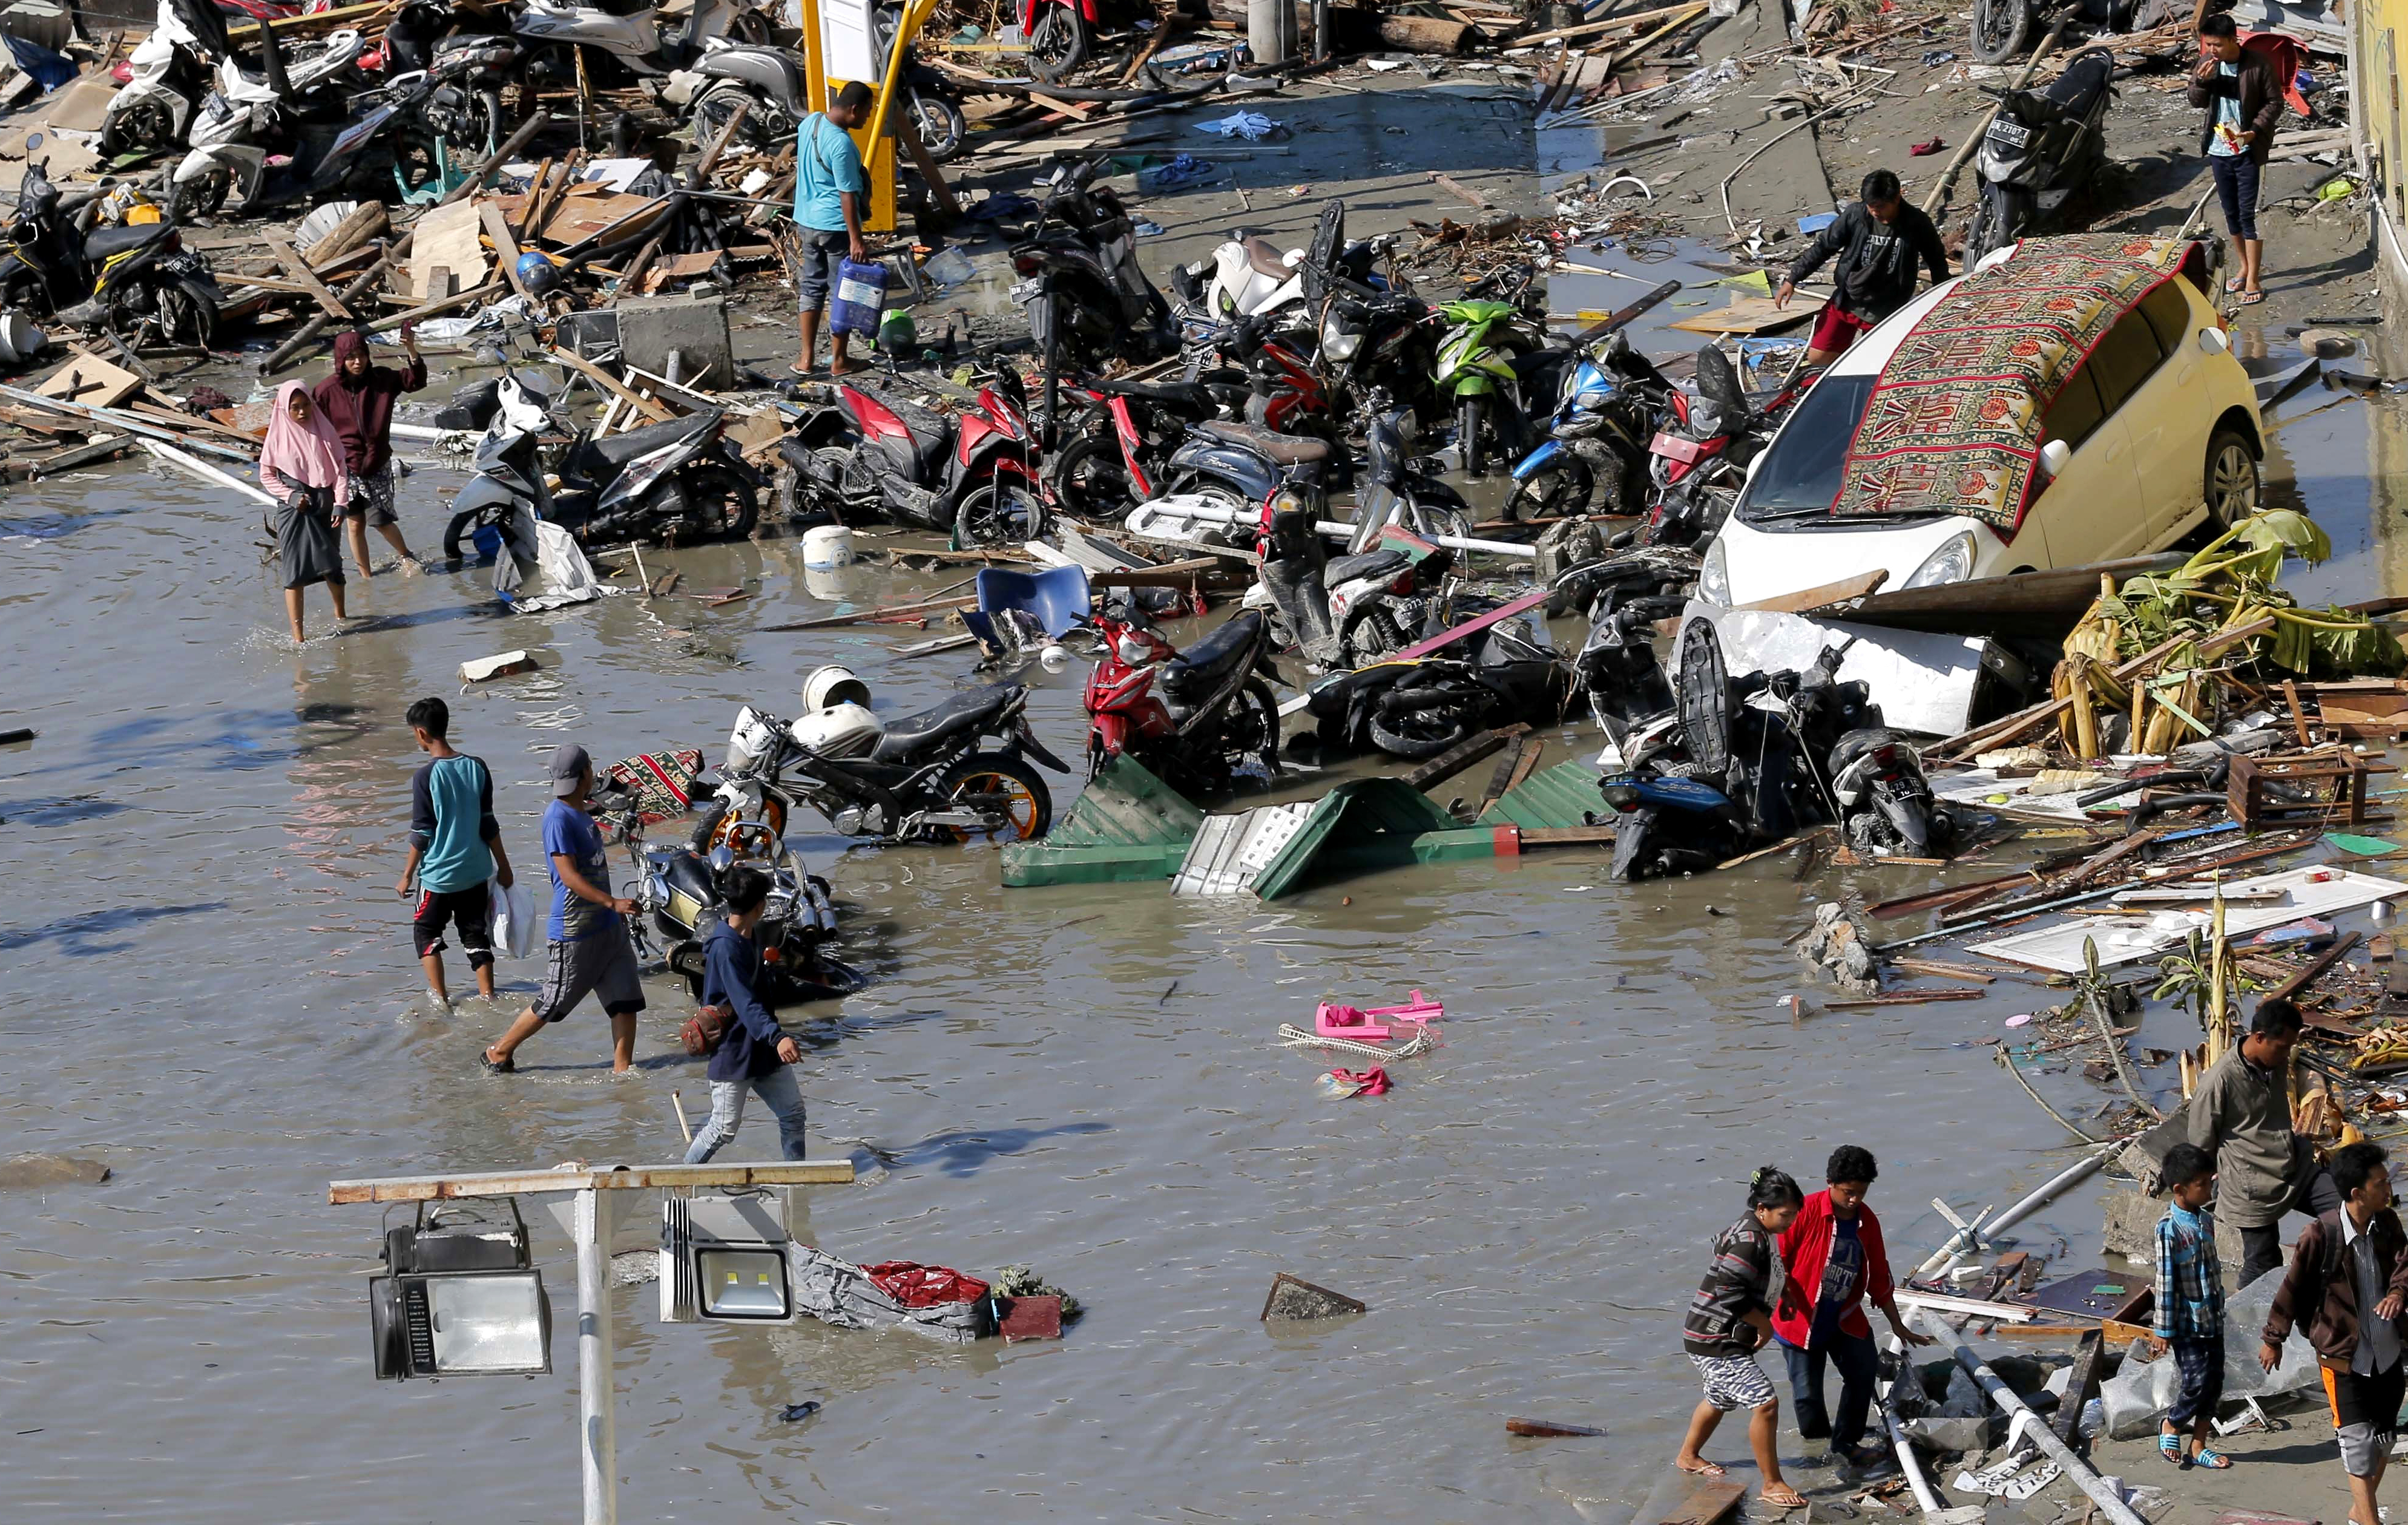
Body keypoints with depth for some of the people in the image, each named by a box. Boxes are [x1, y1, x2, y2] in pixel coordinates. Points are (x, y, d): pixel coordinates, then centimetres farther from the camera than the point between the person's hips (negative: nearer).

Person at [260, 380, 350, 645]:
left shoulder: (323, 432, 2)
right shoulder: (279, 437, -2)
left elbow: (339, 470, 2)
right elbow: (266, 475, 4)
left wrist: (339, 504, -8)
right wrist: (291, 496, -10)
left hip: (323, 508, 2)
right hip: (293, 511, -2)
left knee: (331, 565, 6)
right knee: (295, 571, -6)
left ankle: (340, 614, 35)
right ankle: (298, 636, -4)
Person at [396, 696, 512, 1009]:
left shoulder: (426, 777, -17)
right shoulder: (477, 768, -3)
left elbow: (421, 834, -13)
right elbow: (489, 825, 4)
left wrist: (407, 876, -2)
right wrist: (503, 866, 13)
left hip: (438, 874, -4)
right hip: (476, 871, 4)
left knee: (426, 931, 14)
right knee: (476, 933, 15)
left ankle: (439, 997, 8)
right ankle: (488, 996, 13)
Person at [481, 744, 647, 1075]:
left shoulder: (581, 813, 12)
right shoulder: (559, 818, -18)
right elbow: (570, 877, -24)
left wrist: (617, 910, 28)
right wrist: (612, 902, -31)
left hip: (607, 925, 9)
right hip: (574, 932, -9)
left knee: (627, 998, 4)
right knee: (552, 1005, 2)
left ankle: (623, 1067, 9)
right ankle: (499, 1053, 18)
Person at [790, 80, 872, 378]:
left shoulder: (810, 123, 1)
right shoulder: (841, 144, -25)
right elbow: (847, 196, -23)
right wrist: (856, 240, -20)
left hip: (807, 220, 8)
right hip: (836, 226, -8)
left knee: (811, 287, 15)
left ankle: (807, 358, 19)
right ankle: (838, 360, 14)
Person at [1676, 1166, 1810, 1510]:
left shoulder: (1759, 1234, 7)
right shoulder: (1748, 1241, -25)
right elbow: (1730, 1293, -30)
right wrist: (1765, 1325, -17)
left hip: (1730, 1338, 11)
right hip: (1716, 1342, -11)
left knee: (1721, 1399, 30)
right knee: (1765, 1404, -14)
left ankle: (1687, 1457, 52)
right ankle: (1772, 1485, -7)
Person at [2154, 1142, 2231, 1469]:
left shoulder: (2206, 1220, 5)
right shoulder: (2169, 1229, -18)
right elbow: (2165, 1281, -16)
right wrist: (2165, 1329, -13)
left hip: (2213, 1319, 7)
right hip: (2187, 1323, -7)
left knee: (2215, 1382, 8)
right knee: (2197, 1382, -6)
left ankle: (2198, 1447, 18)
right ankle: (2170, 1427, 21)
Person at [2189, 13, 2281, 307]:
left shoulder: (2258, 64, -14)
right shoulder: (2208, 63, 0)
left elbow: (2274, 102, -7)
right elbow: (2196, 101, 8)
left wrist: (2256, 131, -21)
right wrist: (2201, 81, -13)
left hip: (2248, 150, -5)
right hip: (2219, 150, 5)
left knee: (2249, 214, -6)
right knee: (2231, 213, 16)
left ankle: (2252, 281, -4)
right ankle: (2245, 267, 33)